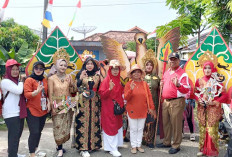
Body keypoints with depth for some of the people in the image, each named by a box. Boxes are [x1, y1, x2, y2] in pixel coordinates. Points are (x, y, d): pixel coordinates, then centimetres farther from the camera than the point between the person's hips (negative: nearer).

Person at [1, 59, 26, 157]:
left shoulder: (17, 81, 17)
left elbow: (22, 94, 24)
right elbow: (18, 91, -20)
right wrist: (21, 82, -4)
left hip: (19, 112, 8)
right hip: (11, 114, -8)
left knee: (17, 135, 14)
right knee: (13, 136, -8)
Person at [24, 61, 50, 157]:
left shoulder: (45, 80, 11)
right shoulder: (29, 80, -6)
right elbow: (26, 94, -15)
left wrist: (48, 103, 6)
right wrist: (36, 92, -33)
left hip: (43, 110, 6)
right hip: (32, 110, -6)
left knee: (39, 131, 13)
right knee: (34, 132, -9)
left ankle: (36, 149, 30)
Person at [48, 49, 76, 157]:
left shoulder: (68, 77, 4)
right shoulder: (52, 78, -5)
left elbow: (74, 90, 8)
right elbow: (50, 94, -6)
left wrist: (72, 84, -12)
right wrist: (52, 107, -9)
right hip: (57, 106, -3)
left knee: (66, 127, 9)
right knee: (58, 127, -1)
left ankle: (60, 144, 26)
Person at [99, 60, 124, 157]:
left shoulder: (119, 81, 8)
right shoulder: (106, 80, -9)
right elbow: (102, 95, -14)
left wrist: (122, 105, 9)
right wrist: (110, 89, -28)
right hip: (108, 108, -6)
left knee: (118, 126, 11)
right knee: (111, 127, -2)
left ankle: (115, 145, 24)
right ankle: (113, 149, 5)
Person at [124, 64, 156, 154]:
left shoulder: (144, 84, 4)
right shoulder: (128, 84, -4)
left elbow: (149, 96, 5)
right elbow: (126, 97, -10)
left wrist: (151, 108, 1)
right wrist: (131, 90, -26)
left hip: (143, 111, 3)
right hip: (132, 111, -3)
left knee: (140, 129, 11)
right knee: (133, 129, 5)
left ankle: (139, 145, 24)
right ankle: (134, 146, 17)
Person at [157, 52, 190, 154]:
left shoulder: (182, 74, -8)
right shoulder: (166, 72, 15)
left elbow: (186, 90, -15)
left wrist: (178, 85, -32)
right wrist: (162, 85, 10)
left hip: (177, 102, -7)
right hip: (165, 101, 8)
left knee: (176, 124, -2)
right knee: (165, 123, 15)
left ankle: (176, 145, 9)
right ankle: (167, 142, 29)